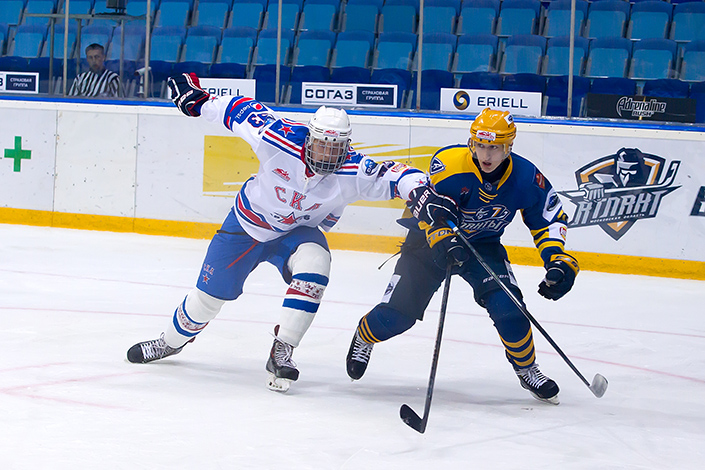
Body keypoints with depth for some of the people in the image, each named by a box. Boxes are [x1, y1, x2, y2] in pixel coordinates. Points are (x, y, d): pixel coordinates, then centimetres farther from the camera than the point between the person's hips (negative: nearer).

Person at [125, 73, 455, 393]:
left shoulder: (354, 172, -27)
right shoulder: (281, 140, -31)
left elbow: (395, 176, -33)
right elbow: (240, 111, -18)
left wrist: (421, 192, -53)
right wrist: (196, 101, -15)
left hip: (299, 231, 1)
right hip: (248, 222, -1)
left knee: (314, 264, -31)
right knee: (210, 295, 6)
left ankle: (281, 354, -24)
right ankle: (171, 341, 37)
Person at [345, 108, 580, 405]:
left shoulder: (525, 177, -18)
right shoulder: (449, 163, -29)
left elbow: (550, 219, -6)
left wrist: (558, 261, -19)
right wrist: (445, 241, -42)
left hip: (484, 245, 2)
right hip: (430, 239, -2)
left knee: (507, 306, -22)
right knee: (397, 314, -8)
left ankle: (527, 370, 3)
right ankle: (363, 338, 28)